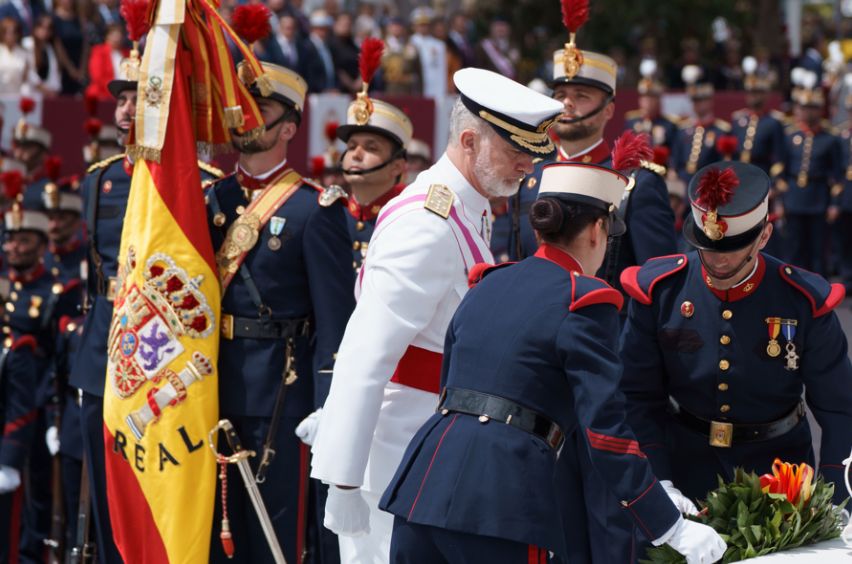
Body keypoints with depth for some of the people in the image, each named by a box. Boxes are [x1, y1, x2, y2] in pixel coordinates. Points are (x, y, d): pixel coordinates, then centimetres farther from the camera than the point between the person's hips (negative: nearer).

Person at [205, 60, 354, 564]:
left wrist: (327, 415, -14)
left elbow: (335, 322, -9)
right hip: (212, 390, 6)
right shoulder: (211, 198, 12)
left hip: (279, 397, -6)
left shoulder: (315, 209, -6)